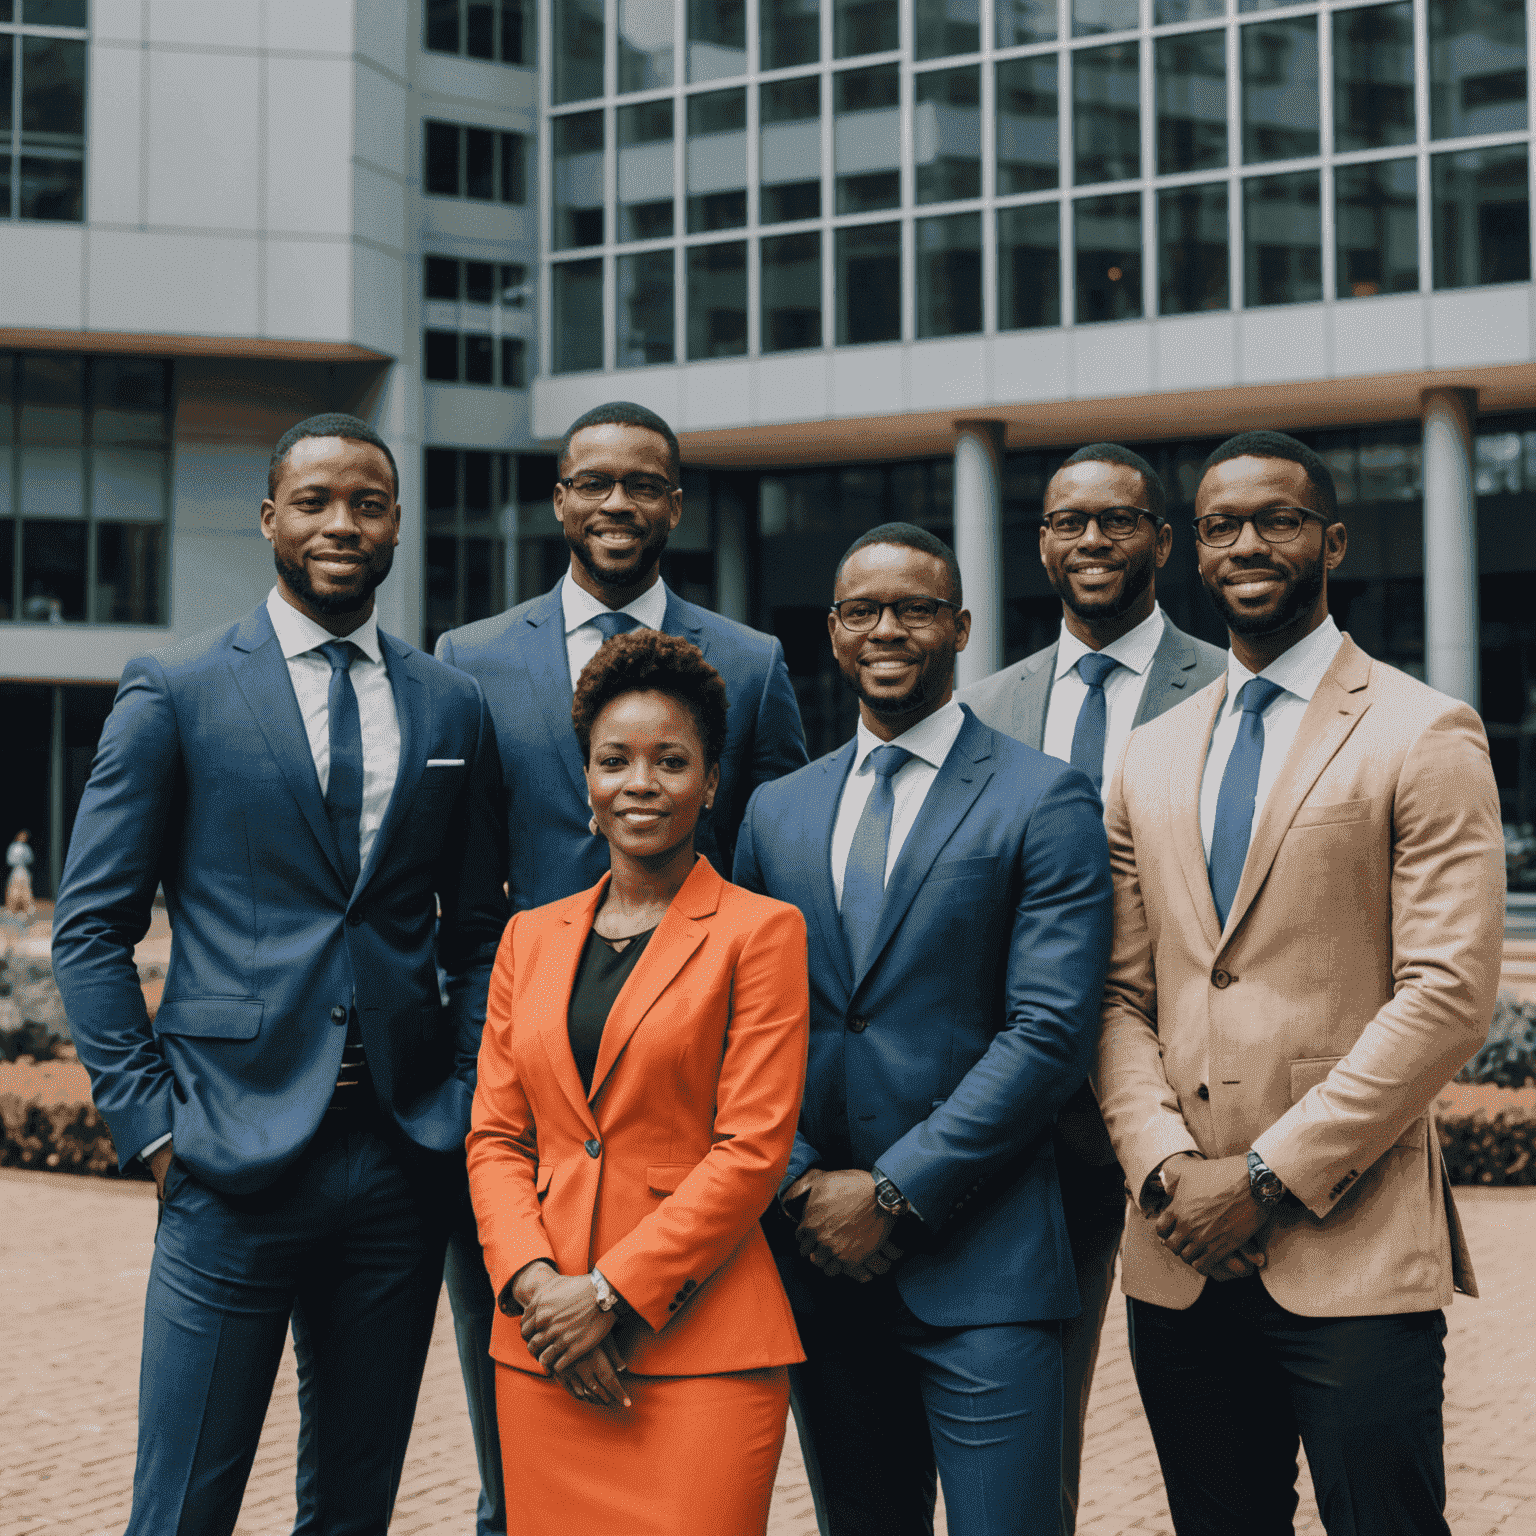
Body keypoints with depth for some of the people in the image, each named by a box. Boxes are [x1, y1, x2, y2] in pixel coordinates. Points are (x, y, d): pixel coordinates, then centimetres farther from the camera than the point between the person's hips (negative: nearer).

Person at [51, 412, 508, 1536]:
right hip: (236, 1155, -3)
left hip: (405, 1164, 3)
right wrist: (150, 1120, -7)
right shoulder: (175, 695, 0)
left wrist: (467, 1107, 3)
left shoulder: (454, 708, 10)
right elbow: (92, 926, 1)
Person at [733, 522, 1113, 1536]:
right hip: (819, 1258, 5)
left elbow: (1050, 1033, -10)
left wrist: (892, 1193, -13)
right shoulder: (777, 811, 13)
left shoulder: (1045, 799, -3)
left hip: (981, 1261, -4)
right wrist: (804, 1187, -4)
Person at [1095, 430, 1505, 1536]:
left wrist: (1269, 1175, -13)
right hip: (1181, 1255, 5)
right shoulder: (1151, 758, 14)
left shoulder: (1422, 736, -3)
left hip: (1354, 1250, -4)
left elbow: (1449, 996, -11)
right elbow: (1122, 998, 11)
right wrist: (1165, 1167, -6)